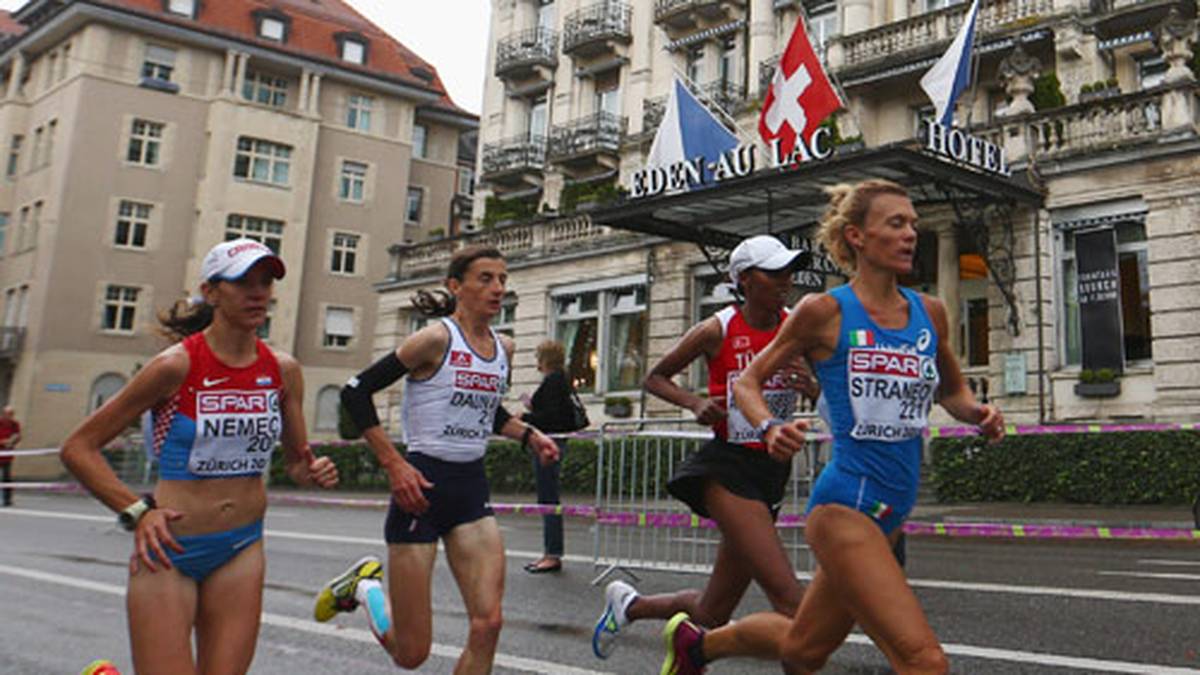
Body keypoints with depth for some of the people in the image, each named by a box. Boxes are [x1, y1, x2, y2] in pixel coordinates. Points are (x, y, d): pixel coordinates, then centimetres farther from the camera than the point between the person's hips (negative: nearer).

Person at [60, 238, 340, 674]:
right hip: (169, 548, -4)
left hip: (243, 547, 4)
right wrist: (136, 512, -14)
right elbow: (78, 447, -6)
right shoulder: (177, 365, -12)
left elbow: (296, 461, 13)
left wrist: (313, 471, -9)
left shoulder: (283, 371, 1)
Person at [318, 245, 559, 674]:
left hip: (472, 489, 6)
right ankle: (364, 586, 31)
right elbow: (355, 392, -11)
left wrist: (528, 435, 10)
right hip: (422, 487, -6)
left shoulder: (504, 347, 9)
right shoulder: (437, 338, -11)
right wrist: (393, 464, -15)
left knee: (487, 624, -8)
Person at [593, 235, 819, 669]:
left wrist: (810, 385, -12)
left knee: (713, 613, 15)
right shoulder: (718, 331, -6)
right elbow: (655, 378, 7)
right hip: (727, 467, -5)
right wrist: (696, 404, -11)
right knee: (793, 606, -20)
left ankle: (629, 605, 39)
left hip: (772, 471, 6)